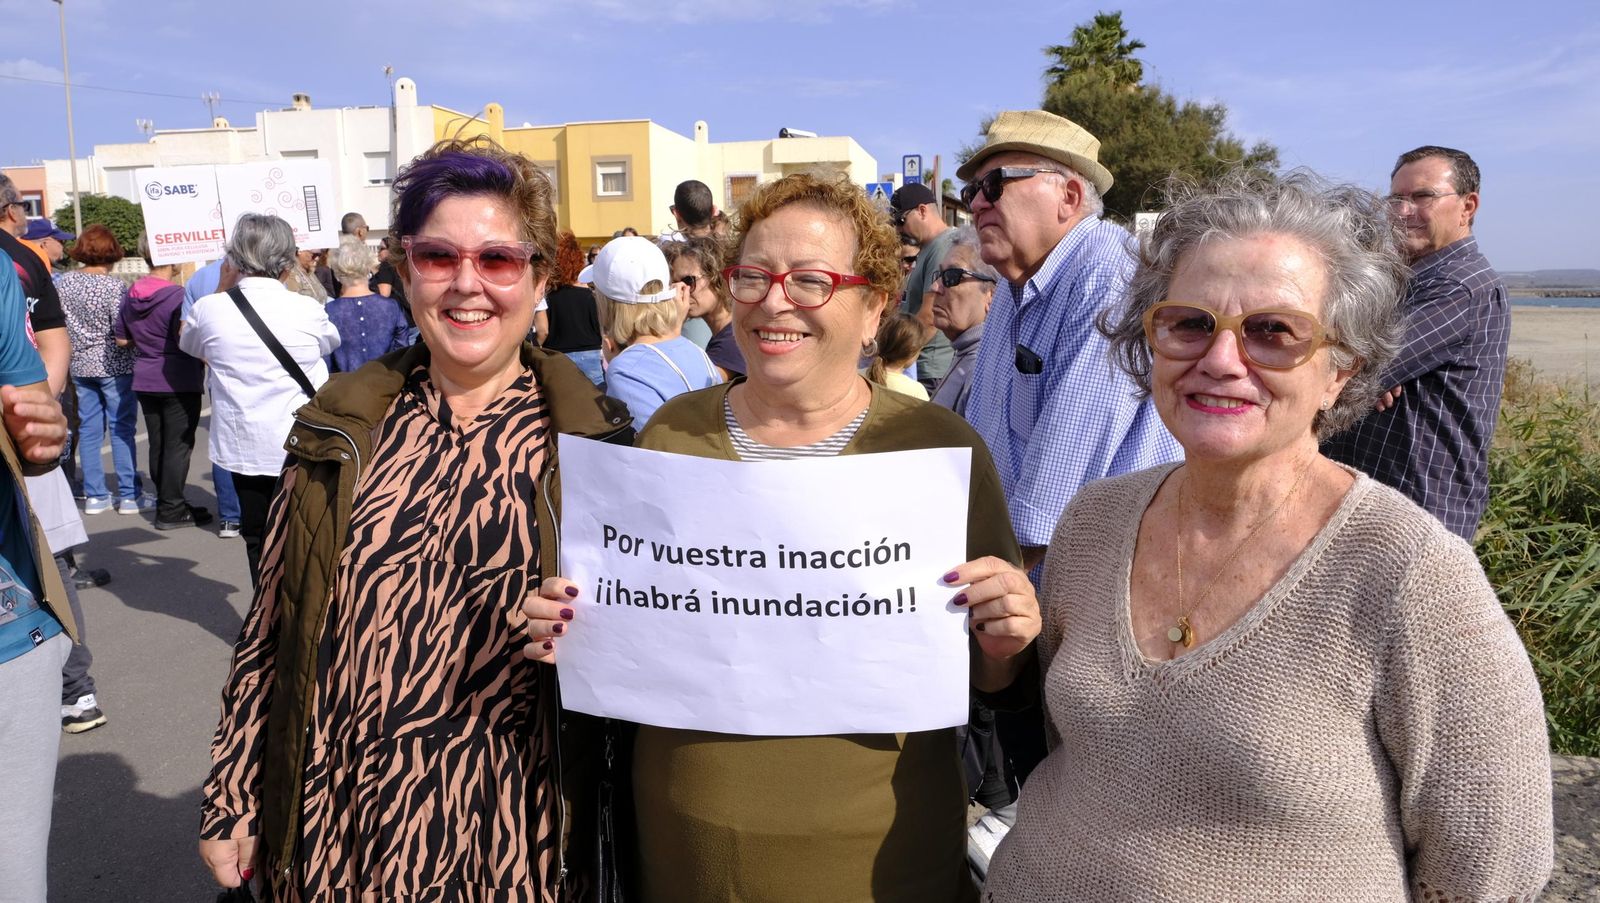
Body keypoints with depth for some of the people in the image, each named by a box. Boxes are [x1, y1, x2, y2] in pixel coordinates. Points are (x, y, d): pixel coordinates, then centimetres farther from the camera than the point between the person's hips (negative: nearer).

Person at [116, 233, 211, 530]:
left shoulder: (132, 295, 6)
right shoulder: (177, 295, -16)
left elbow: (121, 340, 12)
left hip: (144, 380, 7)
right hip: (179, 381, -7)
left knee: (157, 444, 14)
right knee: (178, 445, 0)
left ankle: (166, 502, 23)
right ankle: (171, 510, 3)